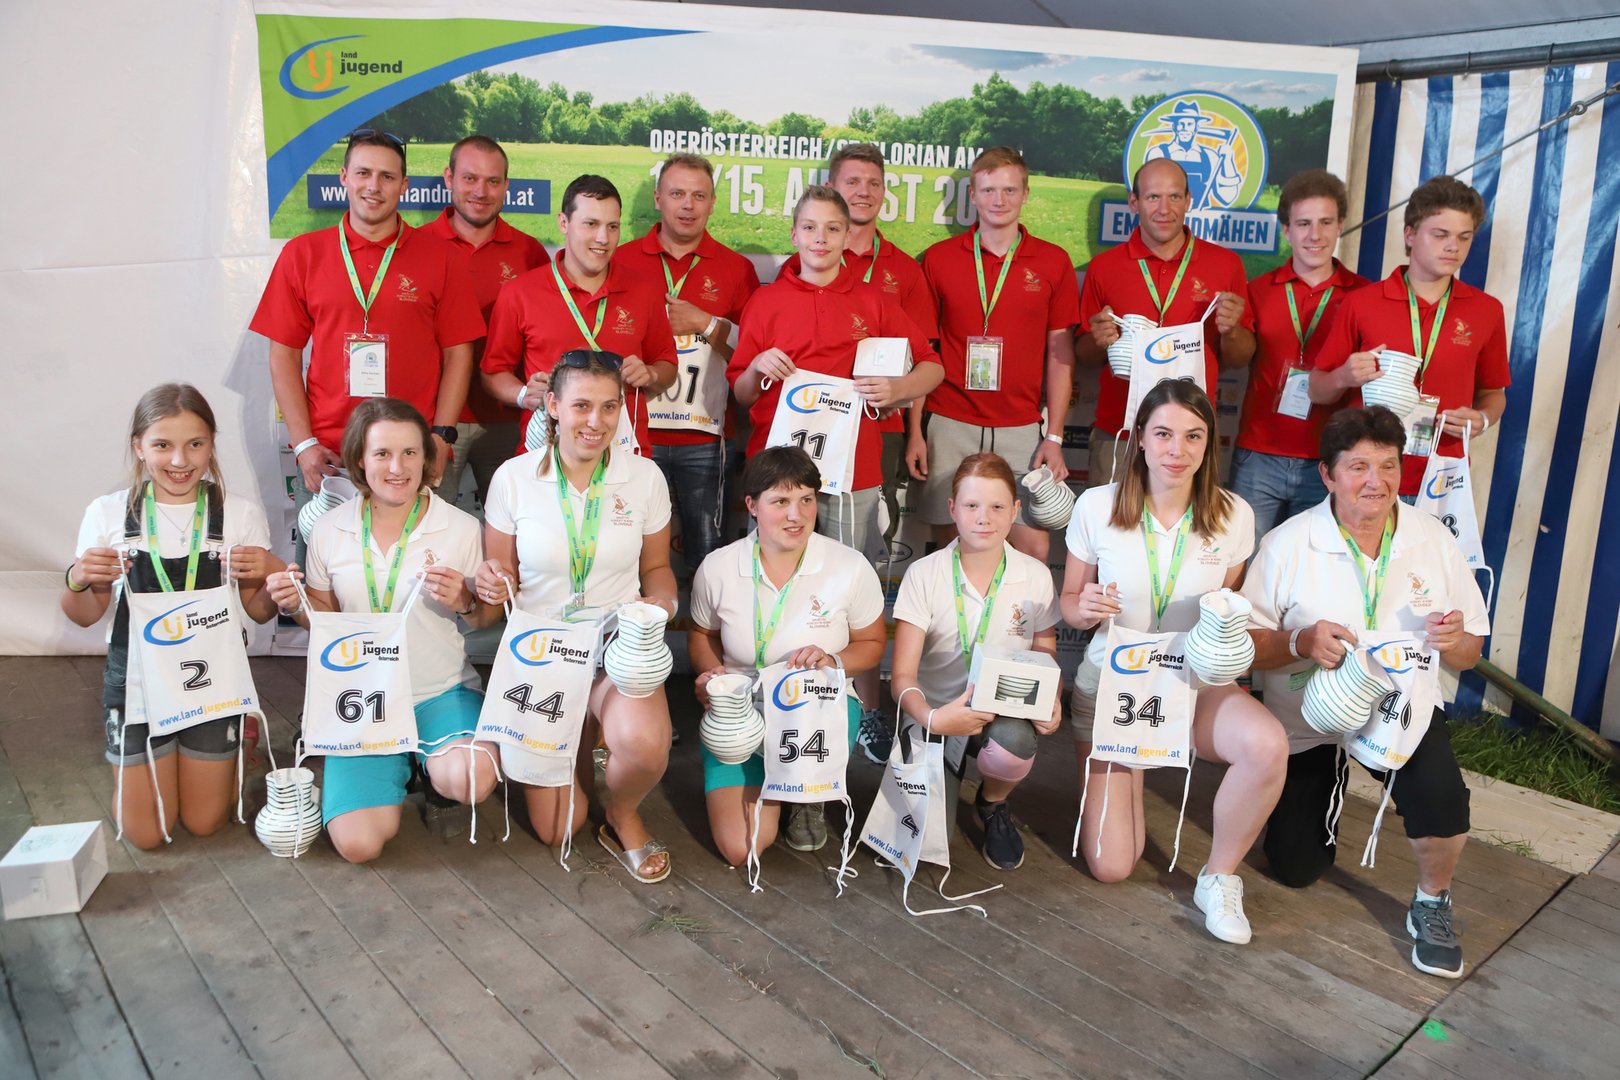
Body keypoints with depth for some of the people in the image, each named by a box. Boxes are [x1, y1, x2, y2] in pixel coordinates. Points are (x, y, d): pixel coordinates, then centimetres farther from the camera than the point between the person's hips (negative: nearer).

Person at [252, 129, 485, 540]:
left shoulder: (440, 257, 6)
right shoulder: (302, 254, 8)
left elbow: (458, 354, 5)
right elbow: (284, 355, 8)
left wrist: (440, 437, -4)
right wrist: (303, 444, -1)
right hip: (326, 460, 1)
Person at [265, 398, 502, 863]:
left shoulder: (461, 528, -7)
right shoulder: (329, 530, 0)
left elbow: (490, 616, 1)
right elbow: (324, 616, 13)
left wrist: (465, 603, -21)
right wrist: (296, 605, -9)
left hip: (443, 690, -1)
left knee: (470, 781, -33)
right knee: (358, 844, -15)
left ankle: (432, 764, 6)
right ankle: (399, 765, 18)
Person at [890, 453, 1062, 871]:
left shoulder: (1035, 576, -1)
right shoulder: (923, 575, -7)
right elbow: (903, 675, -10)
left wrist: (1051, 703, -16)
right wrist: (932, 719, -31)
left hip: (1005, 712, 1)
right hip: (938, 714, -1)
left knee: (1013, 746, -37)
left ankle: (993, 803, 2)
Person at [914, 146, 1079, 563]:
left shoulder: (1053, 262, 5)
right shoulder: (938, 258, 5)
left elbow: (1060, 353, 6)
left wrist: (1054, 437, 0)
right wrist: (915, 431, 2)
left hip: (1022, 428, 0)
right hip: (951, 426, 0)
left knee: (1034, 547, -4)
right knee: (950, 544, 3)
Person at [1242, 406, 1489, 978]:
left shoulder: (1434, 540, -4)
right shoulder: (1288, 544, -13)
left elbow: (1470, 653, 3)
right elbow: (1244, 646, -12)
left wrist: (1453, 643, -21)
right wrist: (1300, 643, -31)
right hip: (1307, 720, -1)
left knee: (1440, 792, -31)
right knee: (1295, 867, 4)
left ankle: (1432, 904, 1)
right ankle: (1329, 782, 38)